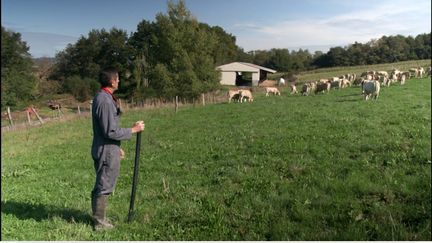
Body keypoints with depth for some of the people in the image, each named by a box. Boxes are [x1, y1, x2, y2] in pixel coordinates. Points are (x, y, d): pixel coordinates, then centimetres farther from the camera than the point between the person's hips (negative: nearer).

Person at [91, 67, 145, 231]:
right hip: (107, 152, -10)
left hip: (103, 149, 10)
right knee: (104, 187, 3)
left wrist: (116, 147, 20)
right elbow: (111, 131, -23)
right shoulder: (105, 101, -21)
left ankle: (98, 217, 34)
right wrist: (133, 130, -13)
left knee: (101, 185, 20)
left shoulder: (100, 97, 10)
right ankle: (100, 222, 17)